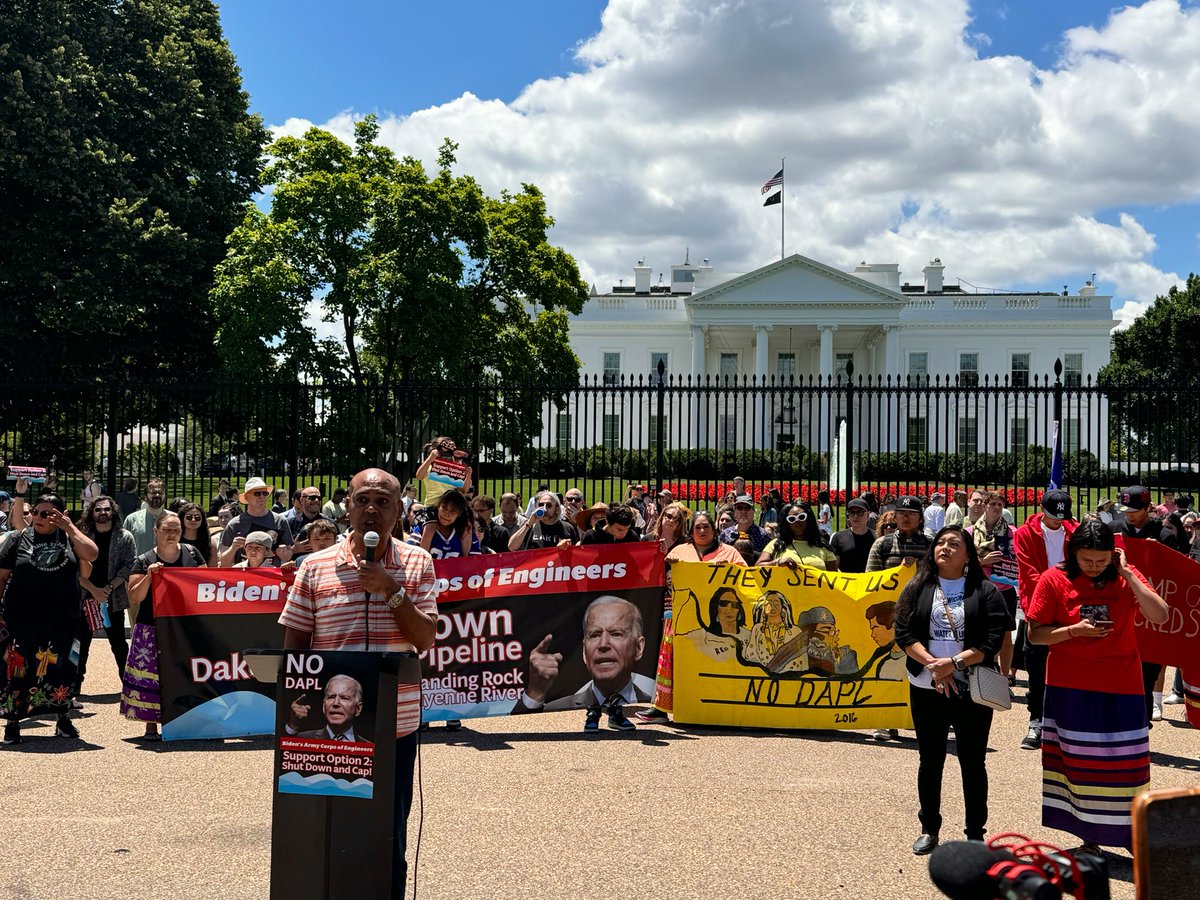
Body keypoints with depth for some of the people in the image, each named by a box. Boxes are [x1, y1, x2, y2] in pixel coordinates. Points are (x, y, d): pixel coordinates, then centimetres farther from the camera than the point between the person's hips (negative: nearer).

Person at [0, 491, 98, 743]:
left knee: (60, 670, 10)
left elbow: (91, 554, -11)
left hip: (62, 621, 1)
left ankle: (63, 719, 26)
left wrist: (70, 527, -11)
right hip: (22, 621, -1)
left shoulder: (68, 538, 6)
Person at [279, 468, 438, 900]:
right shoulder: (315, 567, 1)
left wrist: (391, 591, -16)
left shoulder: (417, 564, 3)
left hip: (395, 724, 0)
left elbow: (425, 641, -4)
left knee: (389, 844, 9)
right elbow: (294, 645, 5)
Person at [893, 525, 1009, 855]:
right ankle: (929, 830, 23)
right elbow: (903, 633, -2)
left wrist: (955, 662, -19)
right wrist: (934, 666, -15)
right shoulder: (917, 589, 6)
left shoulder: (985, 591, 0)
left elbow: (993, 640, -9)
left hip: (972, 691, -2)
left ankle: (976, 833, 16)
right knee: (930, 760, 11)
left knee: (973, 762, 5)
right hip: (927, 690, 2)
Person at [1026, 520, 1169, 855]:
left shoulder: (1126, 577, -4)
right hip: (1070, 688, 0)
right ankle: (1090, 837, 21)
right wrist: (1074, 630, -19)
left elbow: (1160, 616, -18)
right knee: (1080, 762, 9)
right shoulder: (1054, 580, -7)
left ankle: (1129, 833, 21)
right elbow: (1035, 634, -5)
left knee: (1124, 762, 7)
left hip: (1121, 688, 1)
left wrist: (1126, 573, -19)